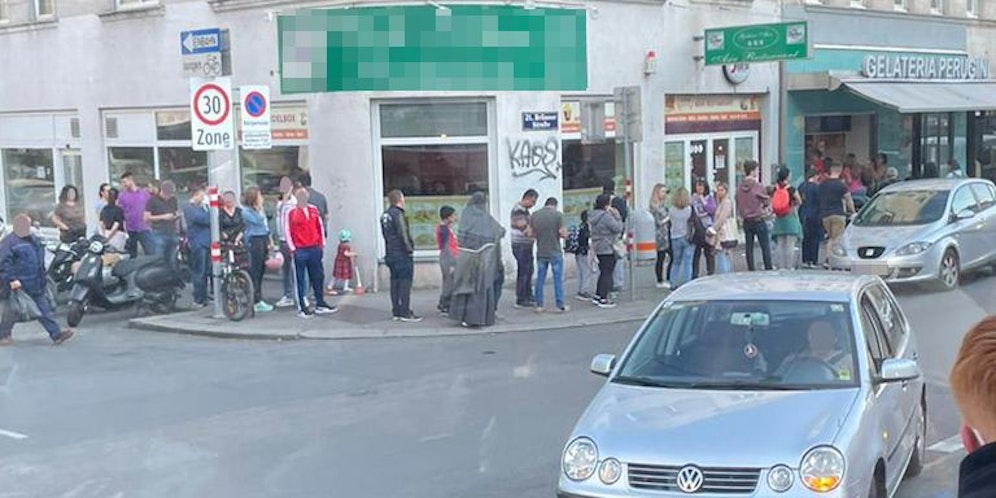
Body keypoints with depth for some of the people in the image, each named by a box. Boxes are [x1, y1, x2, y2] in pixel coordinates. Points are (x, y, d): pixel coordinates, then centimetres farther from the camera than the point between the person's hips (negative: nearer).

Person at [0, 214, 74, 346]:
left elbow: (40, 260, 24)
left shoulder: (34, 239, 13)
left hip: (36, 286, 7)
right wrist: (11, 279, -26)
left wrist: (42, 278, 24)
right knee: (12, 311, 5)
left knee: (44, 309, 4)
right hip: (18, 285, -7)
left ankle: (56, 333, 2)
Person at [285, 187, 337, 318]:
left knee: (318, 277, 10)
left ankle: (320, 304, 20)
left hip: (314, 249, 5)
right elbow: (287, 231, -5)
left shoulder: (313, 210, 9)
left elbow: (320, 226, 16)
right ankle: (302, 308, 5)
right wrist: (292, 248, -8)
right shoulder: (291, 212, -5)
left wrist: (322, 243, 12)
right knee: (300, 279, 0)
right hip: (300, 250, -5)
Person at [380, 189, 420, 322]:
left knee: (395, 281, 11)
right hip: (402, 254, -9)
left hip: (390, 253, 9)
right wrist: (409, 249, -12)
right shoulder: (398, 214, -15)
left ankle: (396, 311, 14)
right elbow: (403, 234, -20)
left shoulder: (385, 215, 13)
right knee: (405, 282, -6)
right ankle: (405, 312, -7)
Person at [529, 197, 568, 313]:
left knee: (540, 279, 10)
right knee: (558, 279, 3)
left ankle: (539, 305, 11)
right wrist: (563, 232, 8)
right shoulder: (558, 215, -9)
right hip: (555, 252, -3)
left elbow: (530, 232, 4)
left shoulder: (534, 215, 2)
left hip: (541, 252, 3)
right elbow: (563, 234, -14)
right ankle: (560, 305, 5)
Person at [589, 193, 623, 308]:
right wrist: (617, 216, -7)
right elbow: (617, 228, -18)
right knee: (607, 273, -3)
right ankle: (603, 299, -2)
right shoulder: (606, 216, -19)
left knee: (603, 272, 18)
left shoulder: (594, 215, 10)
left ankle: (597, 296, 21)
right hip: (607, 248, -9)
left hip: (598, 248, 9)